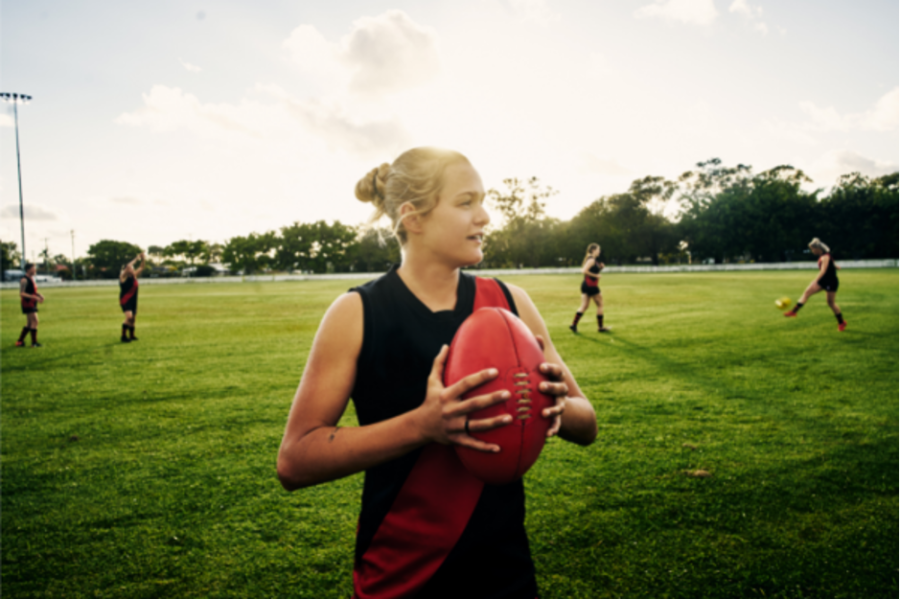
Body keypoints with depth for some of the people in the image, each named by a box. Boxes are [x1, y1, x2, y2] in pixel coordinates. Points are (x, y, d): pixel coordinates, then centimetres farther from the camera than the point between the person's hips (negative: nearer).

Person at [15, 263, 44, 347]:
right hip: (27, 303, -10)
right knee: (35, 321, -11)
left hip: (32, 304, 10)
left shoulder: (32, 279, 15)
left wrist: (39, 295, 6)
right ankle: (34, 343, -7)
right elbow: (21, 293, -20)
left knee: (29, 323, 13)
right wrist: (35, 297, -26)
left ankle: (20, 341, 21)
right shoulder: (24, 280, -14)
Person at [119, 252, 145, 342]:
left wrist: (143, 259, -1)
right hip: (125, 300, -8)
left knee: (133, 318, 13)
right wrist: (136, 259, -19)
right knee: (129, 317, -24)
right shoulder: (123, 276, -11)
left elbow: (141, 268, 12)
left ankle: (131, 336, 28)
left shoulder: (134, 276, 8)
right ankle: (124, 336, -16)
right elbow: (128, 266, -27)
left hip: (133, 300, 8)